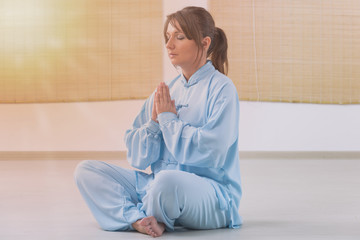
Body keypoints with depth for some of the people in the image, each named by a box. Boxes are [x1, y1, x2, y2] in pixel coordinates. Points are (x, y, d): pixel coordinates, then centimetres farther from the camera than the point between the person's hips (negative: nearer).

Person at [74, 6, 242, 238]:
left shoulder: (221, 88, -5)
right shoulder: (166, 92, 12)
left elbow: (210, 152, -16)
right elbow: (138, 159, 9)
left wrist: (168, 118, -9)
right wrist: (154, 122, -9)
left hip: (213, 193, -6)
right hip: (158, 184, 7)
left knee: (167, 180, -39)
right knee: (86, 170, -3)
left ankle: (138, 214, -7)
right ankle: (139, 218, -23)